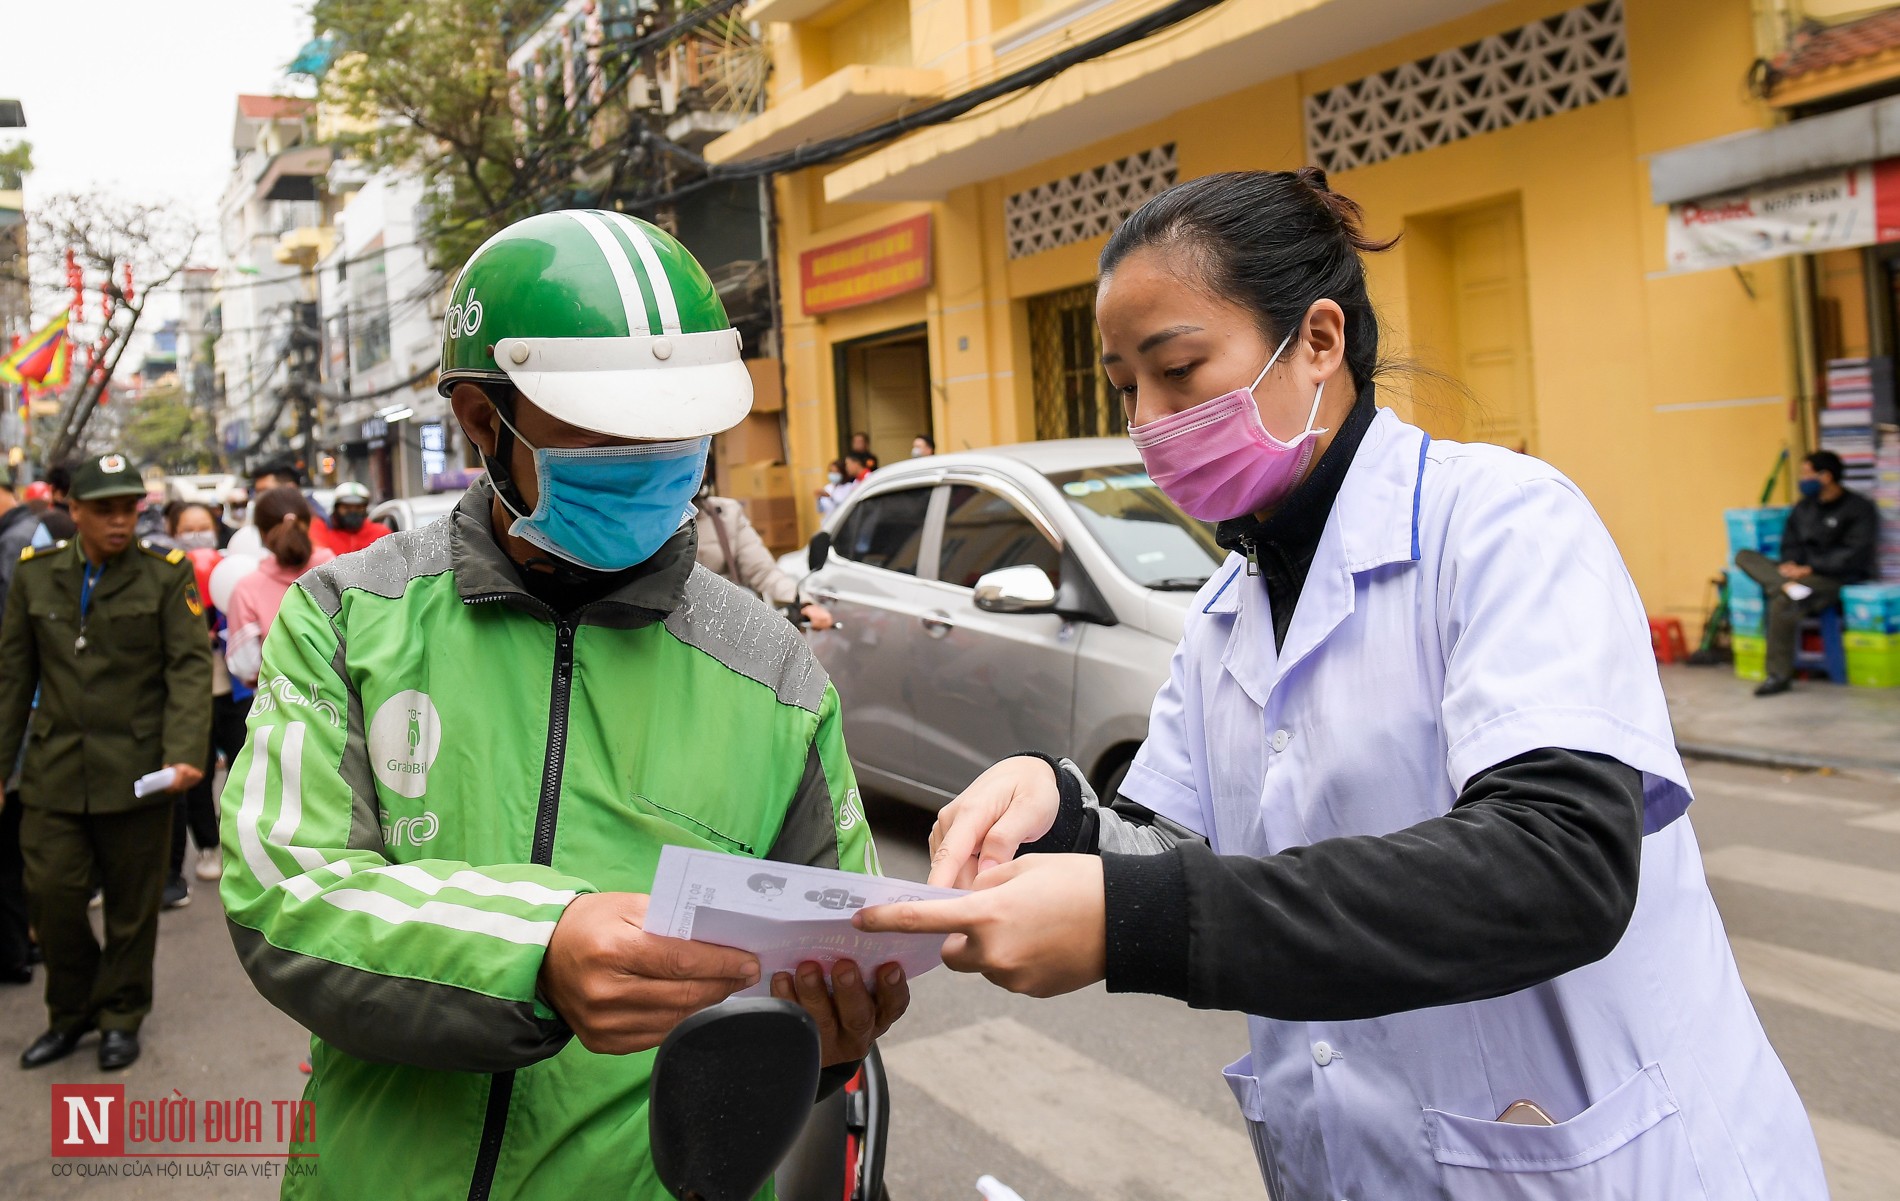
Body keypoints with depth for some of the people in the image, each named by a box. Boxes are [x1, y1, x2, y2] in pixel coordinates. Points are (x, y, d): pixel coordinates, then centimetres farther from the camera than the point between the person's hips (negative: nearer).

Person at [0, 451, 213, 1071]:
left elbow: (190, 669, -9)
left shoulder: (167, 574, -3)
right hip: (55, 770, 3)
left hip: (136, 769, -2)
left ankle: (121, 1017, 27)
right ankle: (71, 1014, 26)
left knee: (132, 903, 8)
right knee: (51, 892, 3)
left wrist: (184, 754, -20)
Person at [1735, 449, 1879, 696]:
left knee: (1781, 602, -34)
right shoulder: (1804, 506, 16)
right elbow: (1791, 542, 17)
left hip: (1841, 579, -8)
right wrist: (1790, 563, -7)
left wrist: (1810, 569, -21)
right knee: (1745, 557, -10)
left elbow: (1855, 555, -14)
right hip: (1804, 572, 8)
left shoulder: (1859, 508, -6)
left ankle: (1780, 675, -26)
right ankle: (1790, 587, -38)